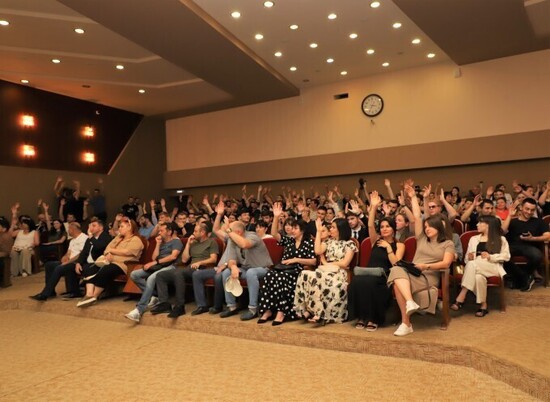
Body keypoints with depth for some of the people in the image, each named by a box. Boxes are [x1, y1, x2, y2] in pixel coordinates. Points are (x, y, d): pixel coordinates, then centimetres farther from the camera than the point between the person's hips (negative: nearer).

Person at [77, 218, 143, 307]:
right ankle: (89, 295, -29)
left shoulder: (136, 240, -1)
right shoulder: (118, 238, 25)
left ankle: (94, 297, -21)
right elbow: (108, 248, 13)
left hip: (122, 264, -8)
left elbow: (125, 252, -15)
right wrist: (108, 254, -11)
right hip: (110, 262, 8)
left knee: (104, 271, -34)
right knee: (90, 270, -16)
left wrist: (111, 250, -1)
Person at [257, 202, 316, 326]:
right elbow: (274, 234, 5)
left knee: (280, 278, -36)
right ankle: (268, 310, -26)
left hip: (297, 272, -4)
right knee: (270, 275, -30)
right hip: (284, 269, 4)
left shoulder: (309, 242, 6)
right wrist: (276, 217, -6)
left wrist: (295, 260, -9)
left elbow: (313, 261, -2)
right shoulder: (288, 240, 19)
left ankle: (281, 312, -28)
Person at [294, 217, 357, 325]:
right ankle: (307, 309, -28)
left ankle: (319, 312, -31)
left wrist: (328, 264, 4)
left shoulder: (349, 244, 7)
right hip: (325, 270, 5)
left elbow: (345, 263, -3)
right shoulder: (329, 241, 23)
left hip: (338, 273, -5)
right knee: (305, 275, -30)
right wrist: (319, 231, 7)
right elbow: (318, 251, 3)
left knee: (316, 279, -38)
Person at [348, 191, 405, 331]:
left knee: (368, 282, -37)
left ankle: (373, 318, -21)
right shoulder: (376, 240, 17)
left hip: (384, 277, -3)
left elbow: (396, 264, -4)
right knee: (356, 281, -33)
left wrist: (388, 247, -7)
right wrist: (374, 207, -11)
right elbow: (370, 226, -2)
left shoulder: (399, 245, 9)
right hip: (367, 272, 3)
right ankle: (361, 317, -19)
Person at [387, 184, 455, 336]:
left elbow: (446, 264, -3)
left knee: (398, 283, -35)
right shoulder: (422, 239, 24)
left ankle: (406, 323, -36)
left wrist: (426, 266, -17)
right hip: (412, 273, 4)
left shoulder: (448, 244, 12)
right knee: (397, 270, -36)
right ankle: (410, 302, -50)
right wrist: (413, 197, 21)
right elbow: (417, 217, 20)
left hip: (429, 277, -4)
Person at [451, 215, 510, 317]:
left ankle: (461, 298, -38)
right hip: (477, 268, 3)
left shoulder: (501, 239, 16)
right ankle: (483, 306, -26)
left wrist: (490, 257, -12)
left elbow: (506, 256, 4)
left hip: (493, 268, -2)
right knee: (478, 277, -38)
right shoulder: (474, 239, 25)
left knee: (473, 263, -36)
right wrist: (469, 258, -6)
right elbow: (467, 258, 19)